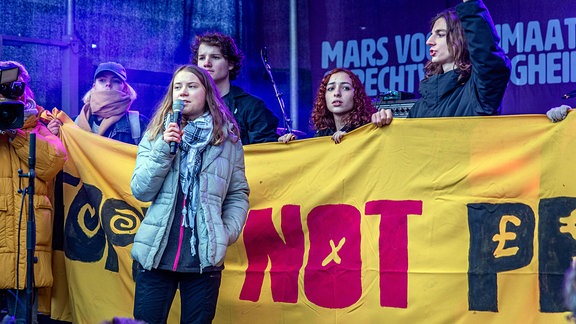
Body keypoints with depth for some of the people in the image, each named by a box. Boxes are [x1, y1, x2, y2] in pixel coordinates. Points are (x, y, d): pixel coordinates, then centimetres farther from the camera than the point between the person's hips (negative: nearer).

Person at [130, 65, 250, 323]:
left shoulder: (228, 139, 6)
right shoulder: (156, 134, 6)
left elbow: (238, 195, 8)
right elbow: (140, 191, -2)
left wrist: (228, 232, -6)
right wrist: (164, 148, -11)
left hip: (205, 256, 0)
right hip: (156, 253, 0)